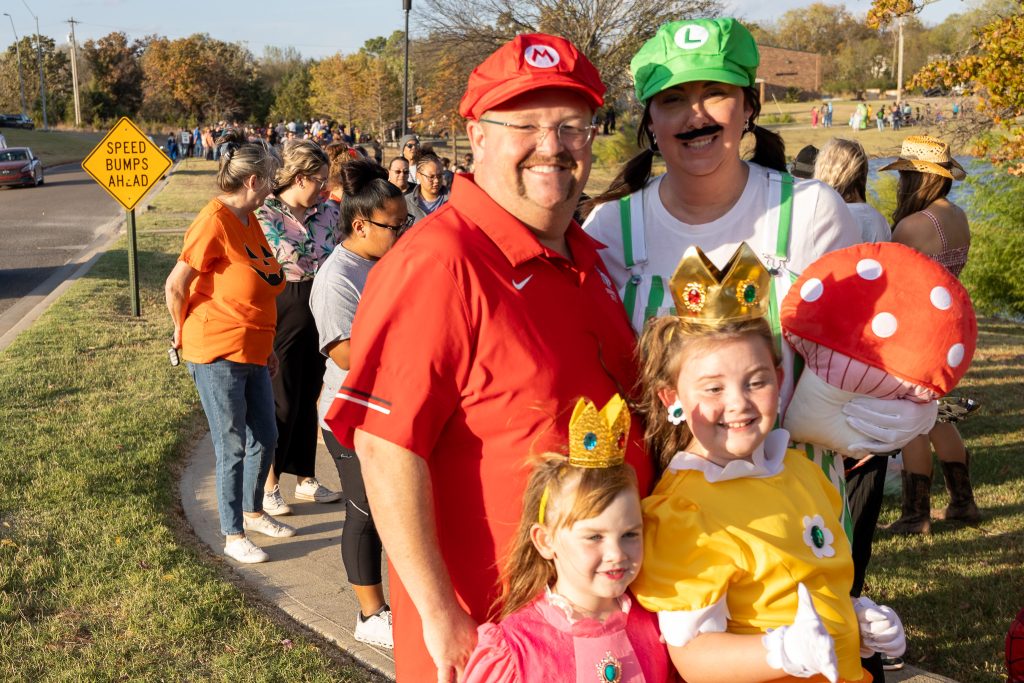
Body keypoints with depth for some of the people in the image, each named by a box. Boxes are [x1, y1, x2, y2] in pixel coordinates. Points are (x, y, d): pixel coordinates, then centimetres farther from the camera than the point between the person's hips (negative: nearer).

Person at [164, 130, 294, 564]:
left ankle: (253, 512, 38)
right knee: (233, 447, 3)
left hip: (251, 353, 9)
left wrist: (268, 346, 17)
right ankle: (233, 536, 18)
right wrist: (184, 334, -2)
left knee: (265, 437, 17)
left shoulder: (248, 221, 11)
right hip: (217, 356, -8)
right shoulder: (214, 221, -18)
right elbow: (175, 287, -17)